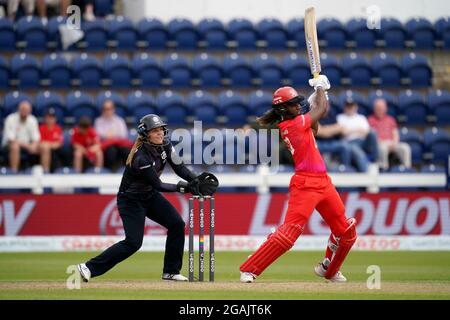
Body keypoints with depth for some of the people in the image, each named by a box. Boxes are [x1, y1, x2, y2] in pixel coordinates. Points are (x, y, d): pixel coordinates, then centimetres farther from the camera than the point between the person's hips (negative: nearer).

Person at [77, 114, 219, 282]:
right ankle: (89, 267, -8)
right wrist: (185, 187, -33)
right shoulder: (141, 157, -31)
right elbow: (158, 185, -28)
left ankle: (171, 271, 9)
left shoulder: (165, 145, -9)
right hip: (131, 200, -8)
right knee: (133, 242, -14)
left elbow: (179, 167, -5)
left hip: (149, 196, 8)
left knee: (177, 224, -3)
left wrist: (197, 180, -21)